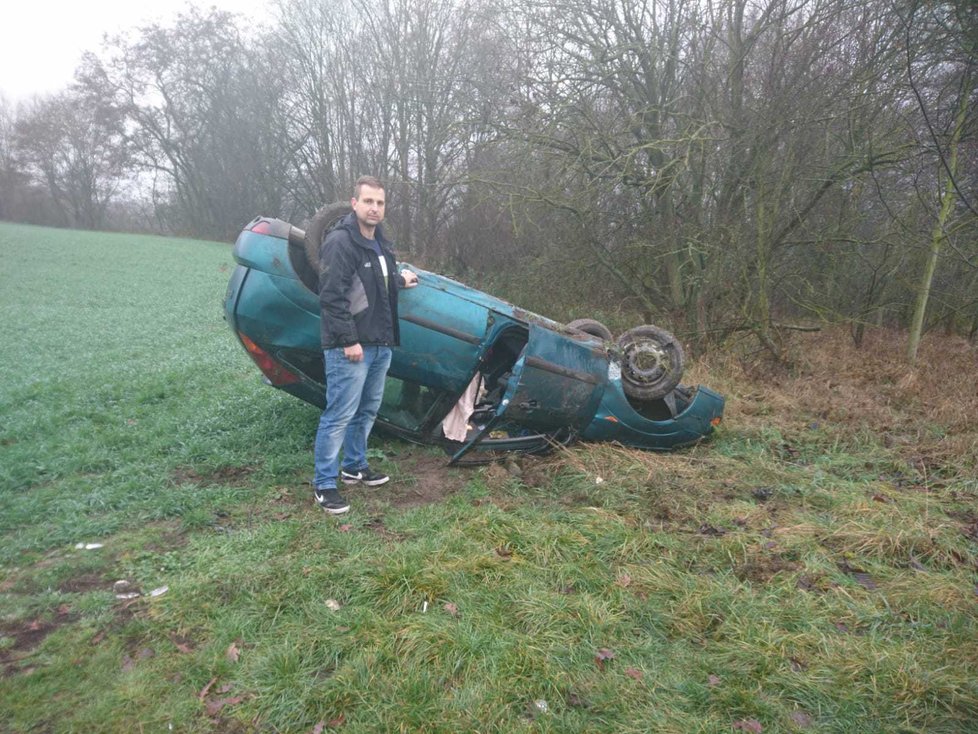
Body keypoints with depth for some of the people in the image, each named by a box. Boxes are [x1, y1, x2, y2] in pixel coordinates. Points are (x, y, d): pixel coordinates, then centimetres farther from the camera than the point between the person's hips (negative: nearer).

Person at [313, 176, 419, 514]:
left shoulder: (378, 243, 15)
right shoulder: (340, 241, -14)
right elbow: (332, 296, -20)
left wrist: (400, 279, 42)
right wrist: (348, 341, -22)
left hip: (380, 344, 9)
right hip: (349, 347, -9)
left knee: (367, 410, 18)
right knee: (340, 415, -5)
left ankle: (354, 466, 34)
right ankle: (324, 483, 7)